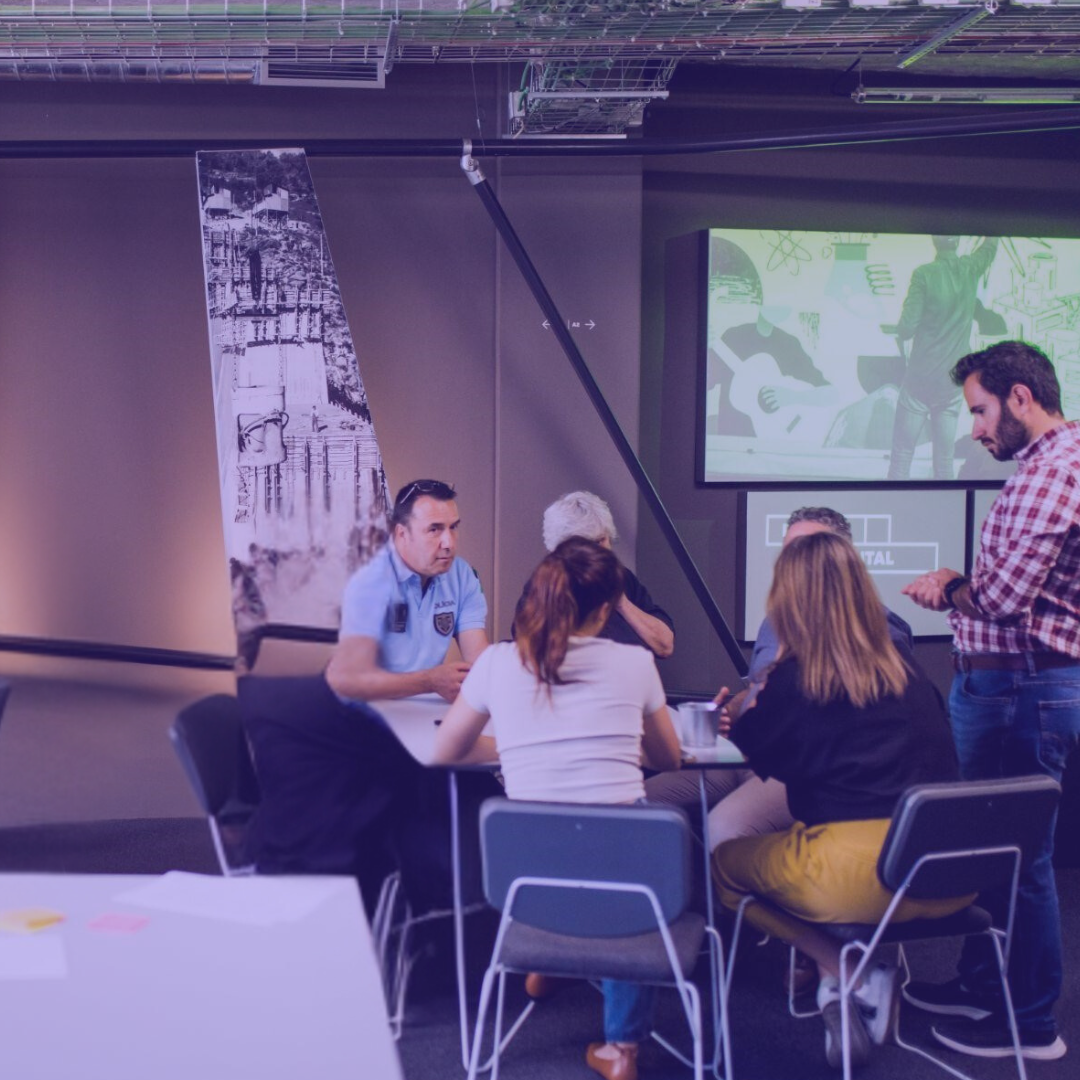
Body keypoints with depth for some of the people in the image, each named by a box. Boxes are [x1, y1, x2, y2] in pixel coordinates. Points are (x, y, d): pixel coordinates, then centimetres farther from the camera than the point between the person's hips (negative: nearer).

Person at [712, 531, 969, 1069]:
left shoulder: (797, 678, -6)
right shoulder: (907, 671, 9)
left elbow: (754, 750, 10)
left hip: (858, 875, -6)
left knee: (722, 864, 18)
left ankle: (845, 970, 3)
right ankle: (861, 976, 11)